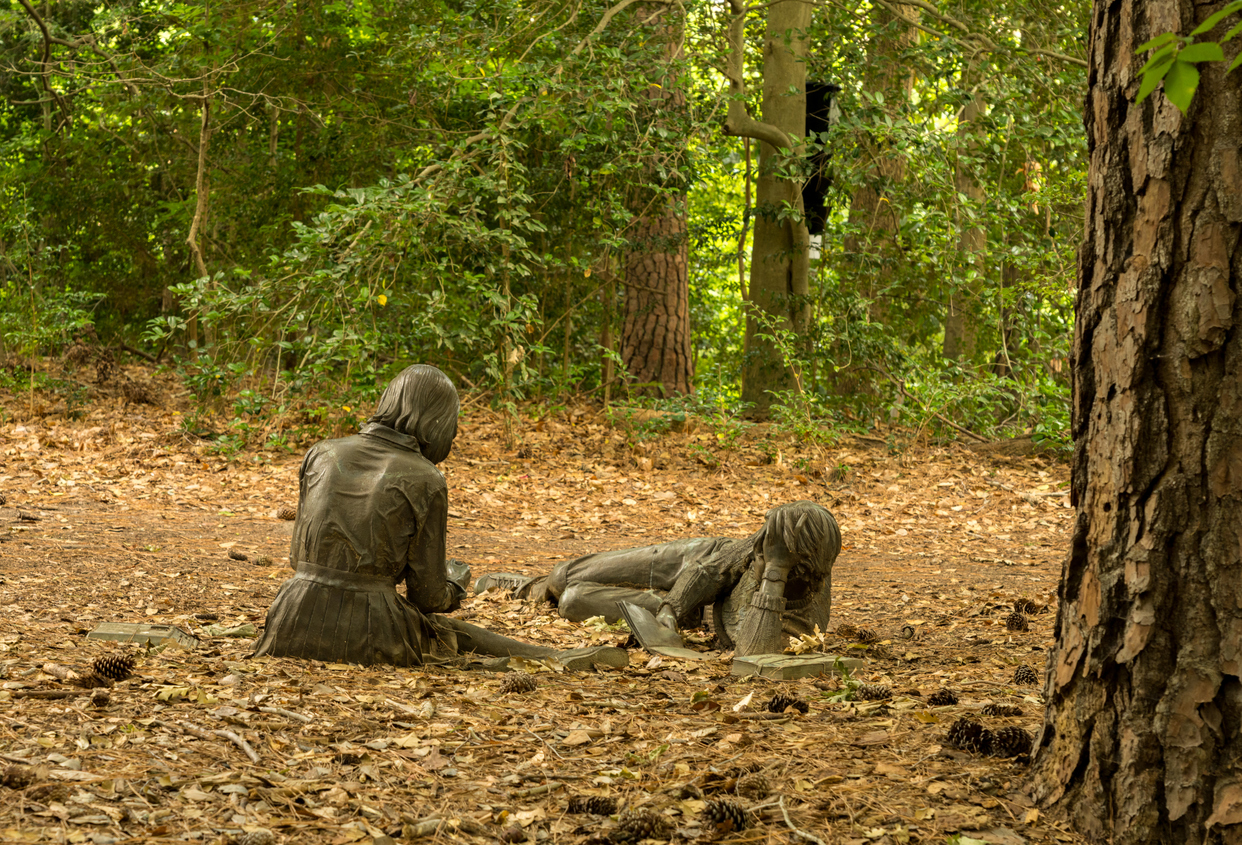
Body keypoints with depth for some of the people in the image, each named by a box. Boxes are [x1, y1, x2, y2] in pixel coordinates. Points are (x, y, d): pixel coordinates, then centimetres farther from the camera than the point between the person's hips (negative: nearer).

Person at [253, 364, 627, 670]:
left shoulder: (322, 454, 7)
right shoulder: (424, 481, -5)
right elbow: (428, 596, 0)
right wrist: (455, 583, 22)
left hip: (296, 629, 3)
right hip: (366, 635, -3)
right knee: (458, 634, 24)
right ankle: (557, 658, 25)